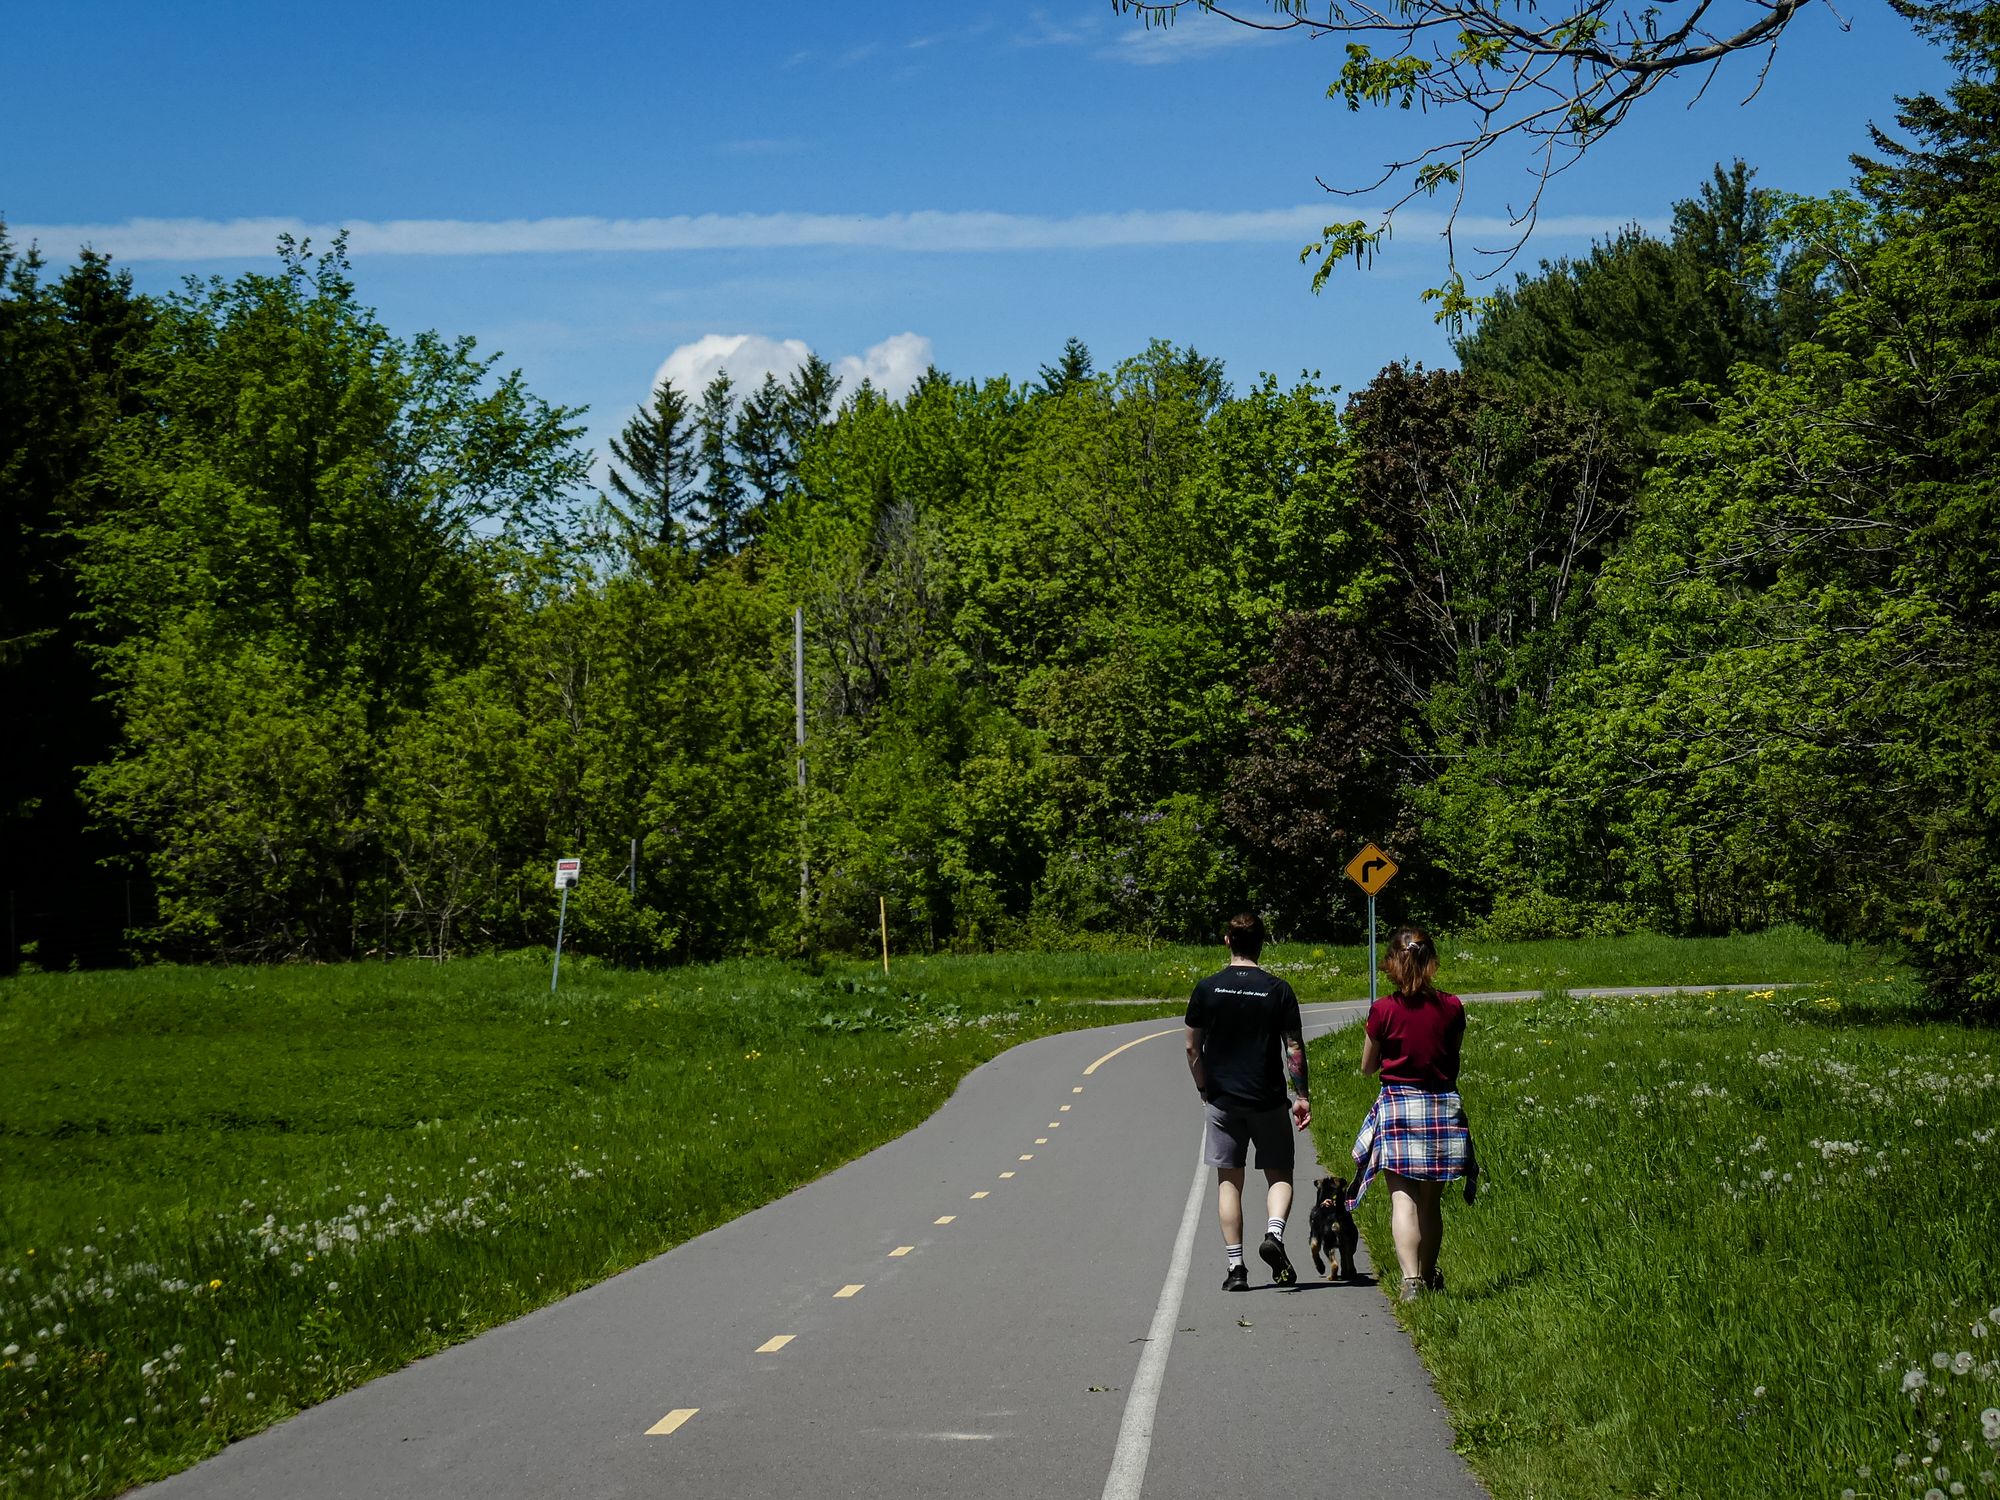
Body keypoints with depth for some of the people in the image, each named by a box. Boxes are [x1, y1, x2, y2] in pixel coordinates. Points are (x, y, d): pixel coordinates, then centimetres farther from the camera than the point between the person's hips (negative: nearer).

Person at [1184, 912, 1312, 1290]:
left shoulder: (1207, 989, -1)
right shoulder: (1278, 990, -4)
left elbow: (1192, 1048, 4)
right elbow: (1294, 1049, -3)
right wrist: (1301, 1096, 5)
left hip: (1222, 1100, 1)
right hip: (1268, 1100, -1)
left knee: (1229, 1181, 5)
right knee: (1279, 1175, 11)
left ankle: (1236, 1269, 1)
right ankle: (1274, 1234, -16)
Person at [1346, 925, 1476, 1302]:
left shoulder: (1383, 1010, -9)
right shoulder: (1451, 1008, -4)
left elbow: (1367, 1066, 3)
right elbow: (1453, 1059, 9)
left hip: (1398, 1106, -3)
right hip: (1444, 1106, 3)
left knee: (1403, 1199, -6)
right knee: (1431, 1202, 16)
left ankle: (1411, 1279, -22)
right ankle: (1429, 1276, 29)